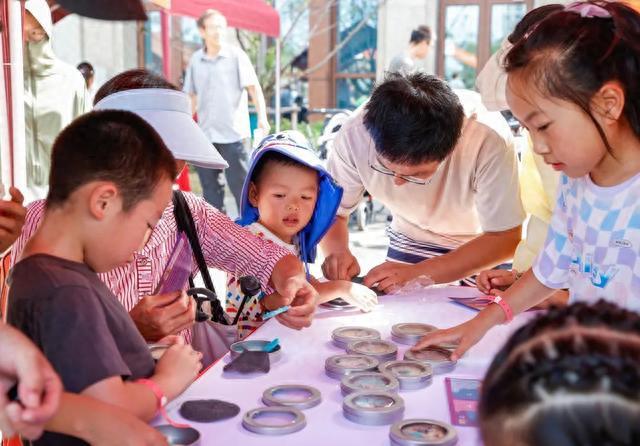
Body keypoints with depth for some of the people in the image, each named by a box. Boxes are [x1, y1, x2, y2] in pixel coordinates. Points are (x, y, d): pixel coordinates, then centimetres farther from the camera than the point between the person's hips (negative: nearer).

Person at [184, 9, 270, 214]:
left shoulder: (236, 55, -2)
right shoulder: (195, 60, 10)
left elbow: (254, 88, -7)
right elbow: (191, 96, 17)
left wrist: (262, 116, -21)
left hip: (232, 133, -4)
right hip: (205, 134, 4)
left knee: (240, 184, -2)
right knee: (209, 186, 9)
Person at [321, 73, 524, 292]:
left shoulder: (489, 140, -34)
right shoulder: (354, 135, -27)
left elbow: (505, 238, -25)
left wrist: (417, 274, -32)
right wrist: (337, 251, -33)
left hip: (486, 245, -1)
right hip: (411, 241, 2)